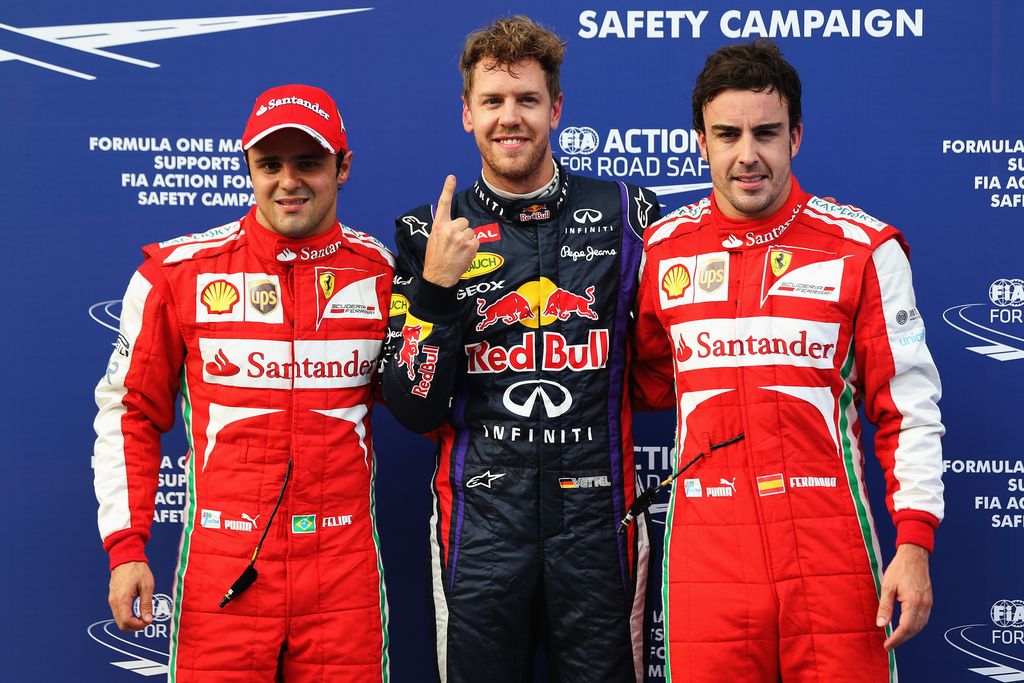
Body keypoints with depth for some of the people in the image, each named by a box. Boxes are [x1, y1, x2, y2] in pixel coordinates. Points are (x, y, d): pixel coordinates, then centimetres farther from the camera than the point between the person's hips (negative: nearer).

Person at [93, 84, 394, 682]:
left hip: (346, 576, 1)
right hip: (222, 573, -1)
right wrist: (125, 547, 0)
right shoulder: (178, 272, 0)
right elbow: (130, 412, 6)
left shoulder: (382, 273, 4)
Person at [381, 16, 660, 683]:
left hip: (596, 513, 0)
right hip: (481, 520, 0)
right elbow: (416, 411, -2)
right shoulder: (432, 234, 4)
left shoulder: (625, 213, 4)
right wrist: (434, 286, -12)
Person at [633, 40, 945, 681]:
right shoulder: (662, 250, 8)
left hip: (833, 555, -2)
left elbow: (908, 407, 1)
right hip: (706, 554, 2)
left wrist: (915, 542, -6)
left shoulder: (863, 248, 1)